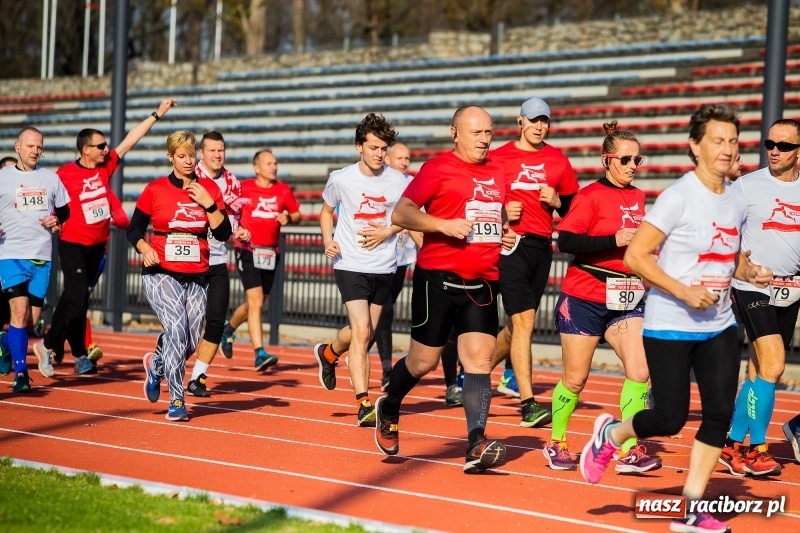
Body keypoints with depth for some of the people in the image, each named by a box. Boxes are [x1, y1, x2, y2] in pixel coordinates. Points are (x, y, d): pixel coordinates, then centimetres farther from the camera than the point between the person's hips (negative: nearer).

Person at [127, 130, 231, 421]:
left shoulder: (209, 189, 5)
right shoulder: (155, 189, 0)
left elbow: (224, 234, -1)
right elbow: (134, 229, 6)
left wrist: (208, 204, -12)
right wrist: (145, 249, -12)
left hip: (196, 277, 3)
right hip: (161, 274, -3)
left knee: (190, 343, 3)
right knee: (177, 327, -23)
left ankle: (156, 364, 38)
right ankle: (176, 401, -13)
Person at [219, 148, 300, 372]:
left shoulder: (283, 191, 5)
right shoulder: (243, 188, -3)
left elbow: (297, 215, 15)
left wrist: (288, 218, -7)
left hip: (270, 253, 4)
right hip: (248, 251, -4)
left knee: (254, 303, 15)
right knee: (256, 301, -16)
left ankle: (228, 329, 44)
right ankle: (260, 354, -17)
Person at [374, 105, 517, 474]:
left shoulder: (497, 173, 14)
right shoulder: (438, 168, -6)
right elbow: (400, 214, -10)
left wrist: (505, 233, 10)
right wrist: (444, 224, -22)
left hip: (482, 282, 5)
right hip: (439, 278, -5)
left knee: (479, 360, -7)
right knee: (423, 360, 3)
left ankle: (476, 446, -13)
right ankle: (388, 410, 32)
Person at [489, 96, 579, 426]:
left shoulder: (558, 161, 9)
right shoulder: (498, 158, 0)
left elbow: (573, 209, 15)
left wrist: (557, 201, -5)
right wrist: (500, 212, -12)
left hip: (542, 246, 5)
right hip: (511, 244, -5)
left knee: (518, 323, 12)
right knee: (523, 321, -14)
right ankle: (528, 404, -15)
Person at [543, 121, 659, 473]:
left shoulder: (637, 197, 10)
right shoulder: (591, 195, -9)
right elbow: (566, 241, -19)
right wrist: (615, 240, -24)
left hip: (625, 301, 5)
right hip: (584, 299, -5)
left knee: (639, 371, -11)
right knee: (575, 378, 5)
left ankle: (629, 451, -6)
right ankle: (556, 444, 24)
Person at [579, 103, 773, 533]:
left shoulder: (735, 203, 8)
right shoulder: (678, 197, -14)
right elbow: (635, 256, -17)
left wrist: (750, 272, 1)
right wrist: (685, 292, -23)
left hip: (719, 327, 6)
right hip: (670, 327, -6)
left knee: (720, 413, -3)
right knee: (670, 420, -5)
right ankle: (611, 433, 27)